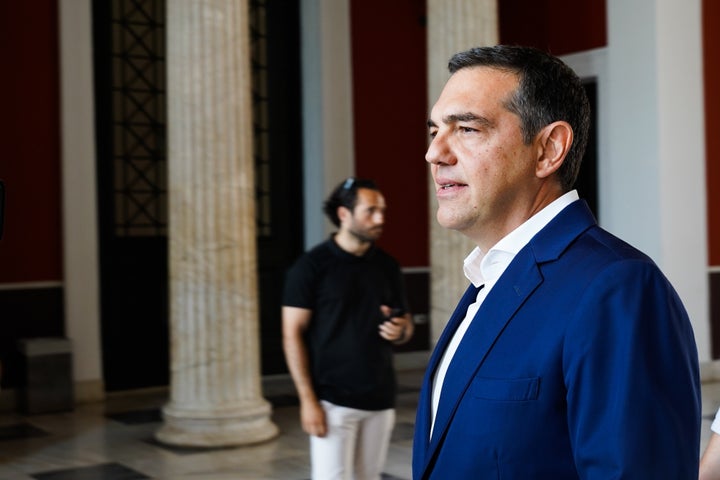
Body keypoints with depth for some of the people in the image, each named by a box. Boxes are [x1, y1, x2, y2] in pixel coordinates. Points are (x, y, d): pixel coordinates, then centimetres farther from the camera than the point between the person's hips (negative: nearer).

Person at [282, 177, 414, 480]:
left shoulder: (387, 266, 9)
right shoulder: (311, 266, -5)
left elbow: (406, 325, 18)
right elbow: (293, 335, -7)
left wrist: (400, 330, -7)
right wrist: (308, 399, -13)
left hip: (380, 399, 5)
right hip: (333, 400, -5)